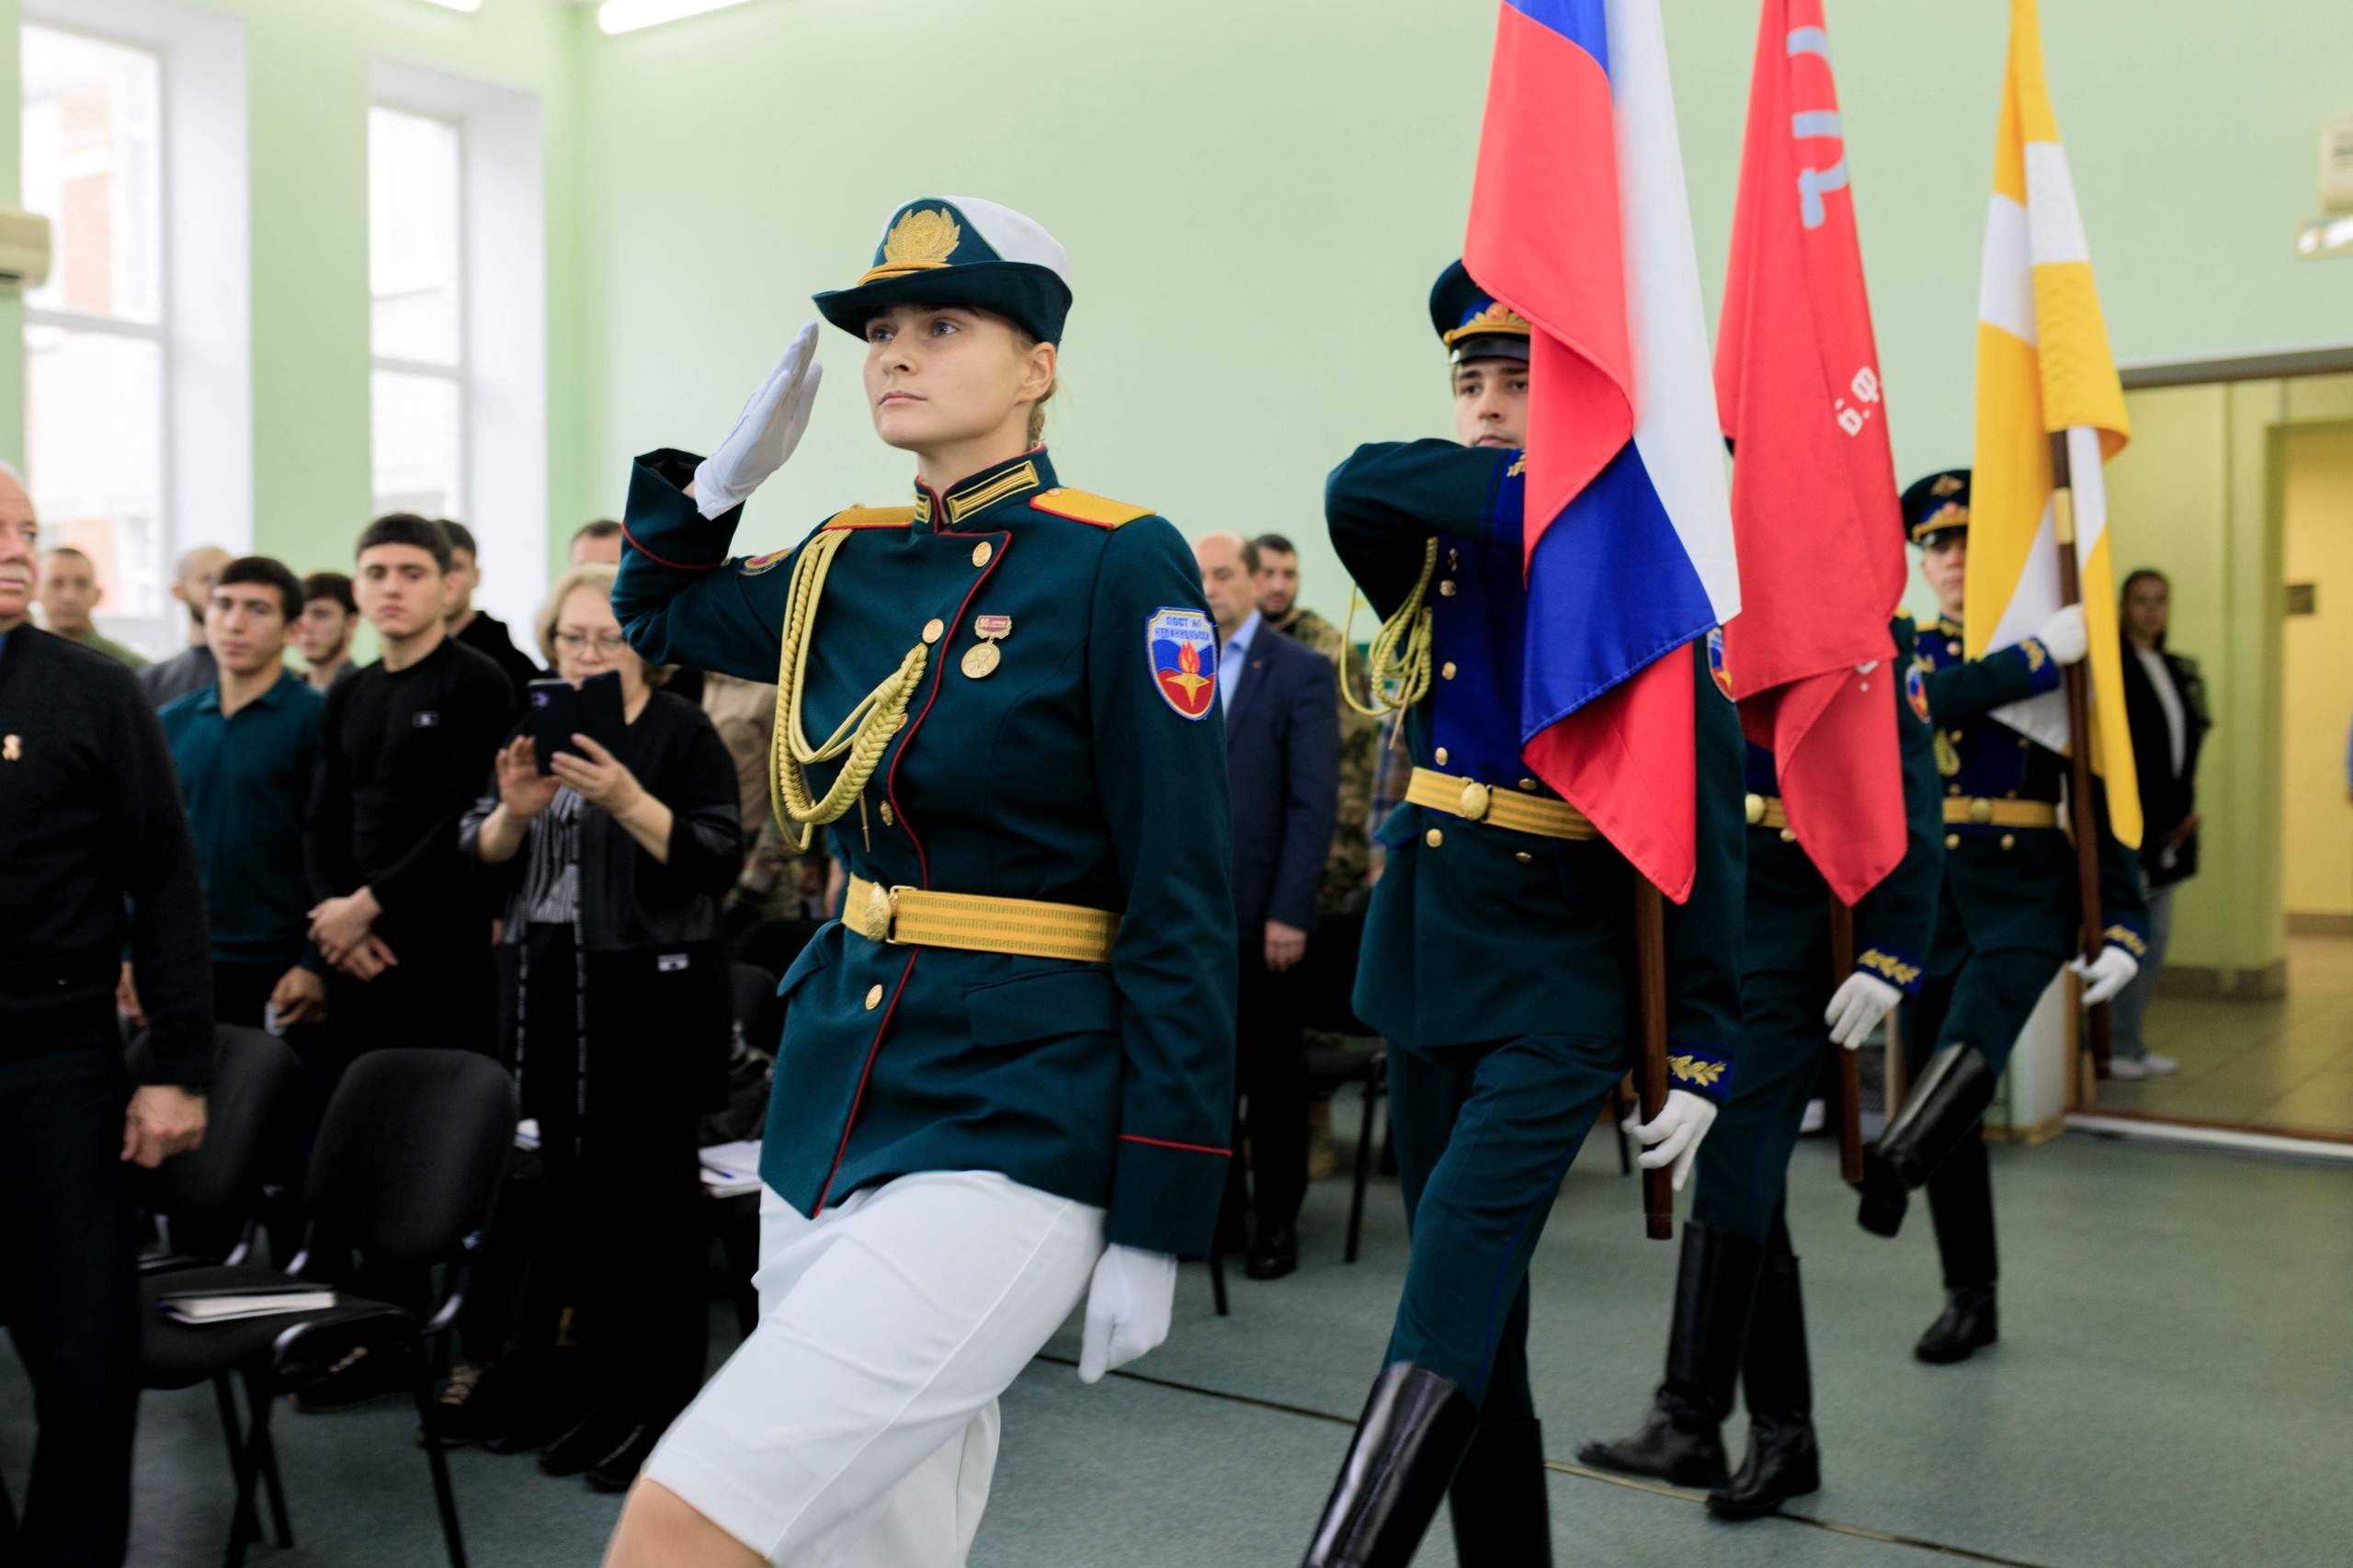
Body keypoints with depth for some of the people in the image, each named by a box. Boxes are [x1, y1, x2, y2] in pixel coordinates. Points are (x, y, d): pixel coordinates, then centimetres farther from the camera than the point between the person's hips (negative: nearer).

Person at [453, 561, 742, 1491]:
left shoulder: (681, 734, -4)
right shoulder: (535, 729, 13)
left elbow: (717, 864, -13)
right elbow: (479, 858, 10)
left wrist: (628, 802, -25)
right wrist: (514, 811, -11)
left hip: (652, 996, -6)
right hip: (550, 994, 6)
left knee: (649, 1196, -2)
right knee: (570, 1188, 10)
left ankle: (660, 1404, 8)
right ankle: (597, 1389, 22)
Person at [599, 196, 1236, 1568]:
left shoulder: (1119, 566, -11)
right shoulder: (849, 563, 8)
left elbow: (1181, 911, -12)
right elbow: (656, 610, 28)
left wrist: (1155, 1222, -14)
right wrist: (733, 469, 10)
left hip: (1010, 1130, -7)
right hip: (831, 1098, 7)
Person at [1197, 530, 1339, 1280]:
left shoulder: (1301, 672, -3)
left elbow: (1314, 801, -7)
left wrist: (1290, 910, -13)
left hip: (1262, 908, -3)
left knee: (1273, 1070, 8)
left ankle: (1277, 1218, 20)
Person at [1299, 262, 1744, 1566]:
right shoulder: (1431, 547, 6)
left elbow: (1705, 824, -7)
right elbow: (1356, 488, -19)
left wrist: (1700, 1053, -10)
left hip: (1560, 983, -5)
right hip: (1426, 963, 5)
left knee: (1445, 1307, -17)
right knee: (1479, 1310, 14)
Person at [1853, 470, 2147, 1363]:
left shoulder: (2058, 659, 4)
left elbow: (2100, 797, 2)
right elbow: (1928, 701, -18)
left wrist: (2124, 927, -5)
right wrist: (2039, 655, -26)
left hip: (2027, 894, -2)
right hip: (1926, 897, 2)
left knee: (1973, 1040, -32)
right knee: (1947, 1103, 5)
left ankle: (1895, 1162, -53)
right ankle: (1970, 1300, 16)